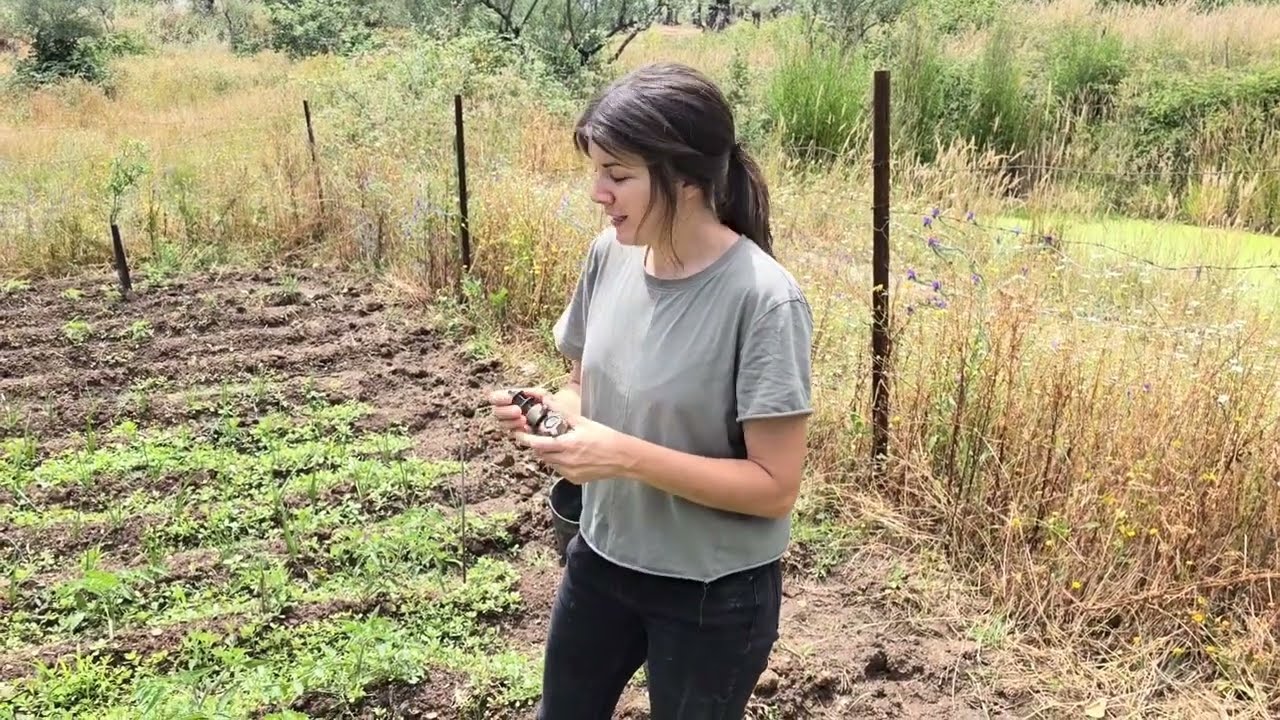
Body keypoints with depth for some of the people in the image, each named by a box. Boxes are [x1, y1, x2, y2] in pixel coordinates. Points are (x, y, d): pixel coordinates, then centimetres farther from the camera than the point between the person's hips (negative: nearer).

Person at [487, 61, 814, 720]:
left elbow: (774, 486, -22)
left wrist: (629, 457, -30)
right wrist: (547, 407, -14)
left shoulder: (763, 301, -26)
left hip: (713, 594, -6)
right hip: (601, 561, 6)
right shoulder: (610, 256, -7)